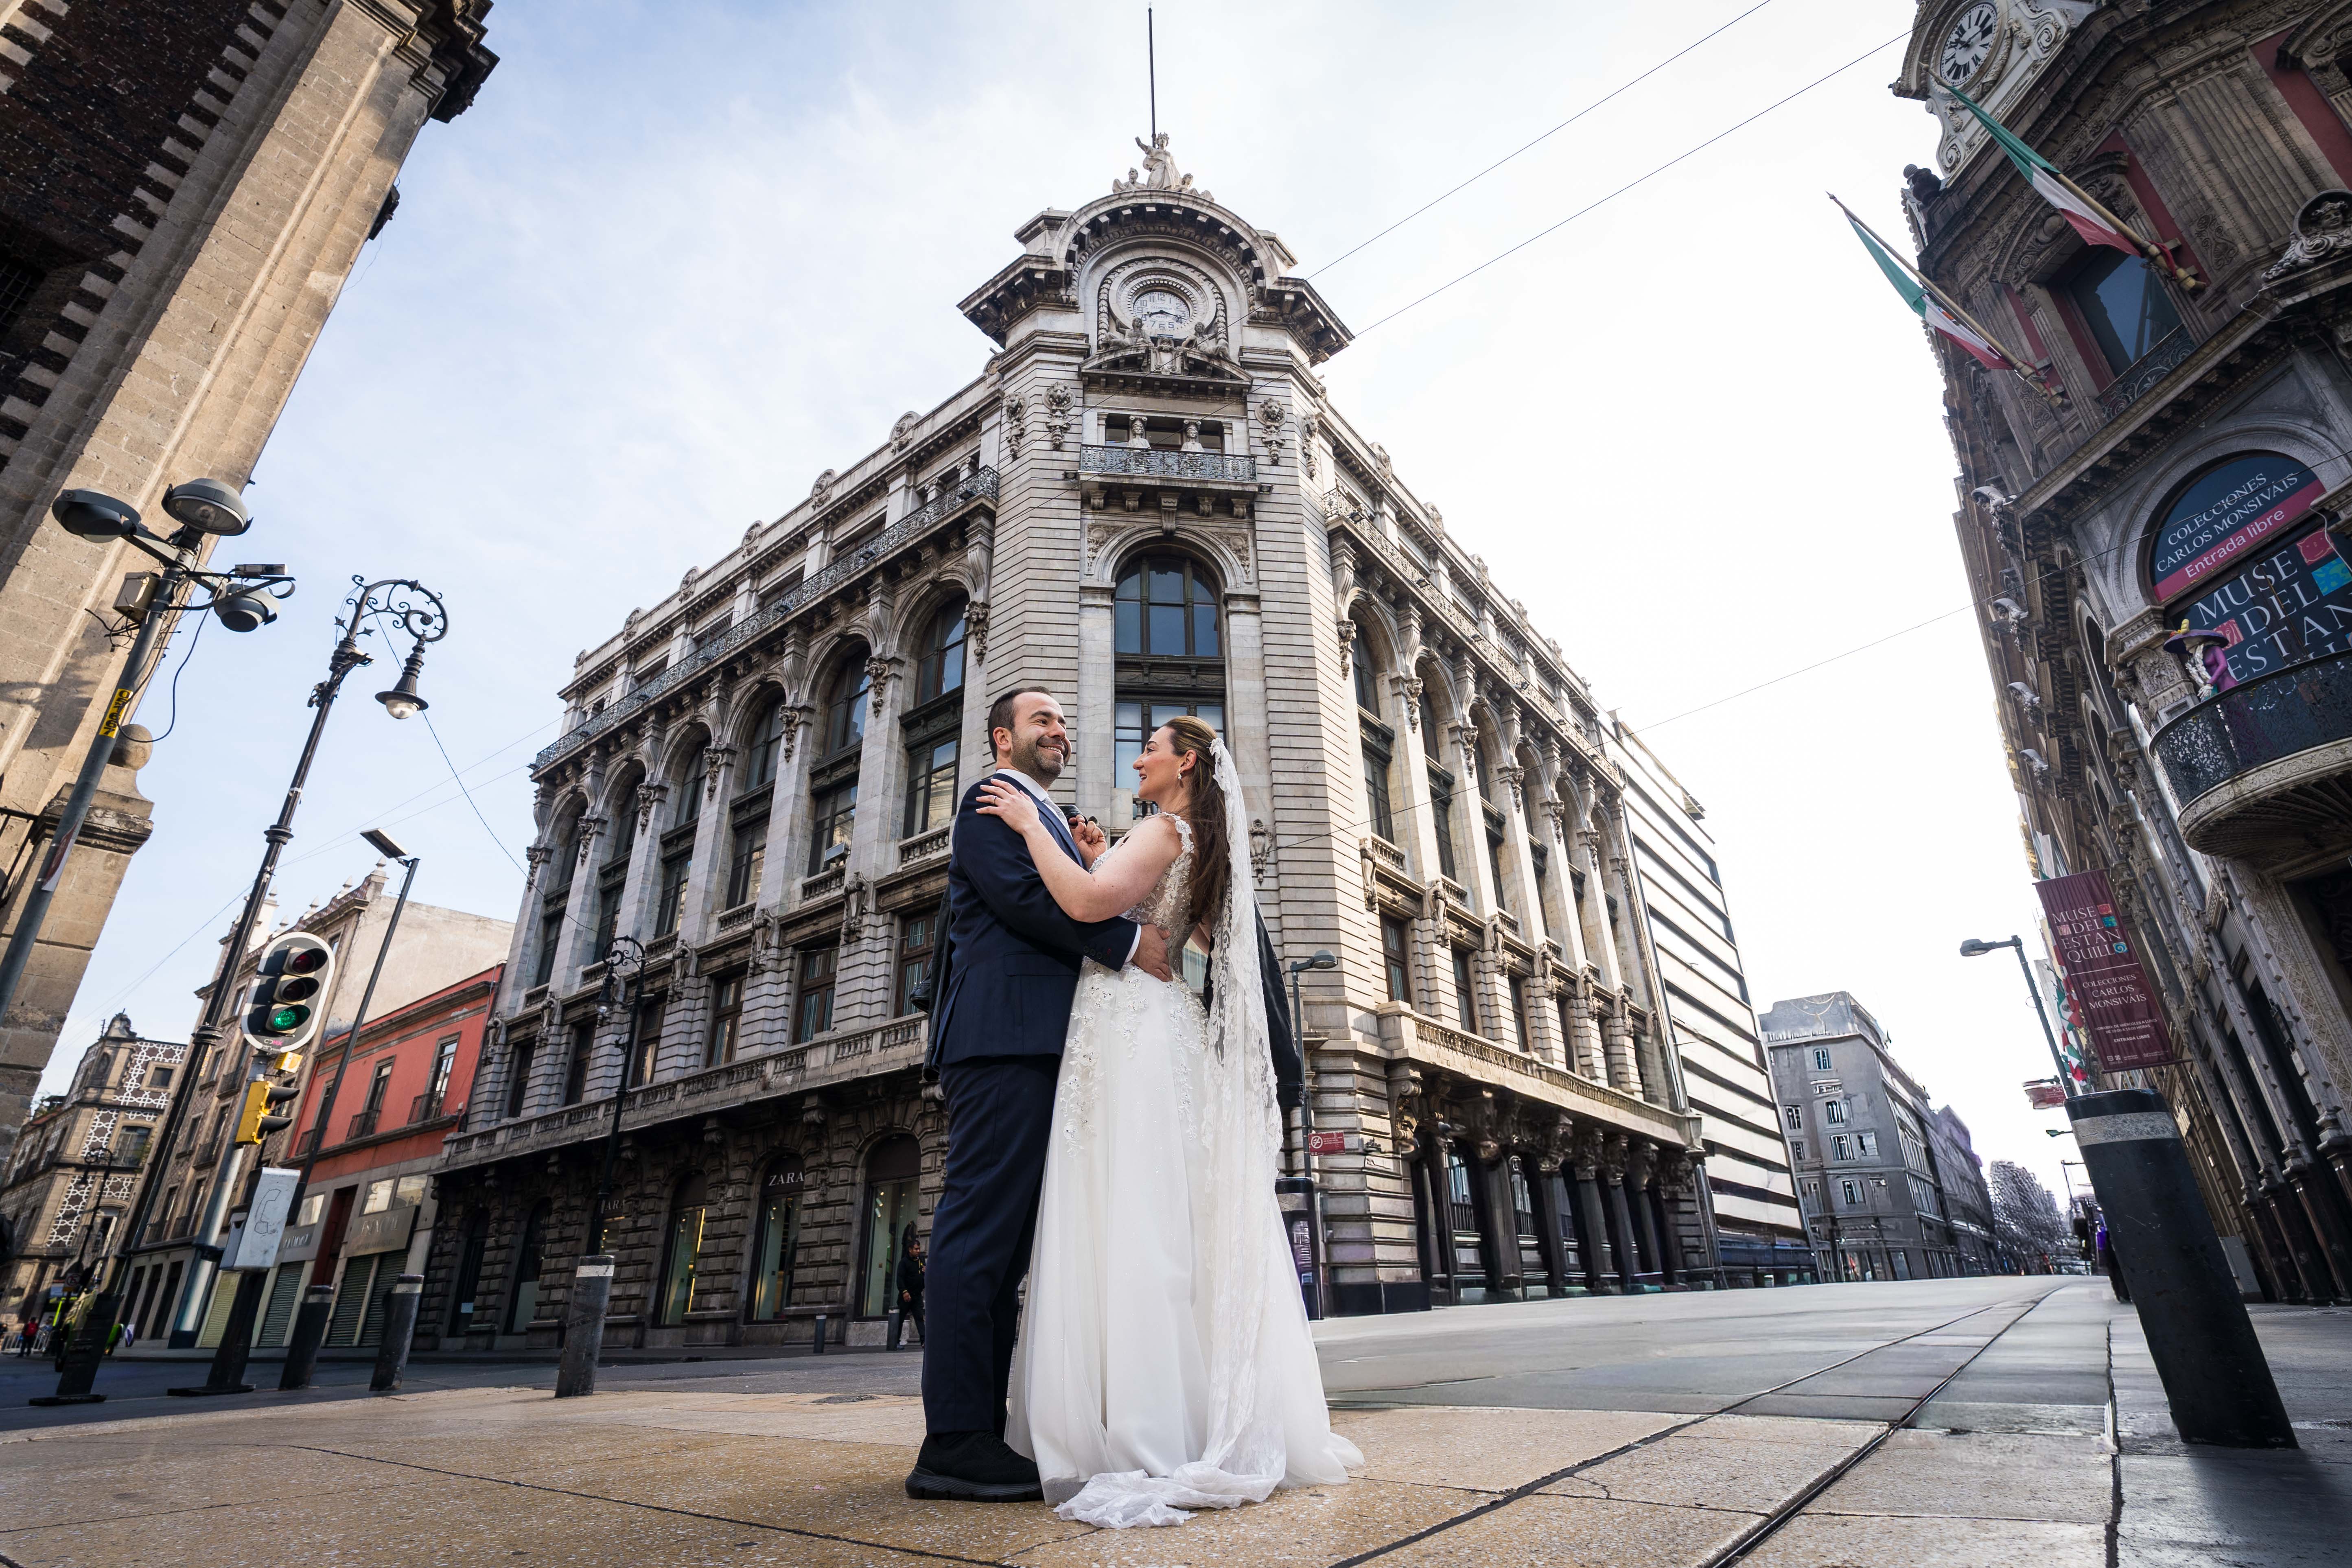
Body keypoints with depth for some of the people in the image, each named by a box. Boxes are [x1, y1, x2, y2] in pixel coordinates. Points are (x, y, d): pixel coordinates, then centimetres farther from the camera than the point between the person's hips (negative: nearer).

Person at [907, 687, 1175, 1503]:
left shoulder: (1046, 818, 30)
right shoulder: (991, 801, 2)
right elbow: (1020, 895, -14)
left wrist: (1088, 864, 11)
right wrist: (1131, 941, -14)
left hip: (1038, 1048, 9)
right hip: (1003, 1034, -9)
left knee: (1002, 1239, 8)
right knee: (981, 1227, -9)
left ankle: (976, 1436, 14)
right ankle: (954, 1442, -4)